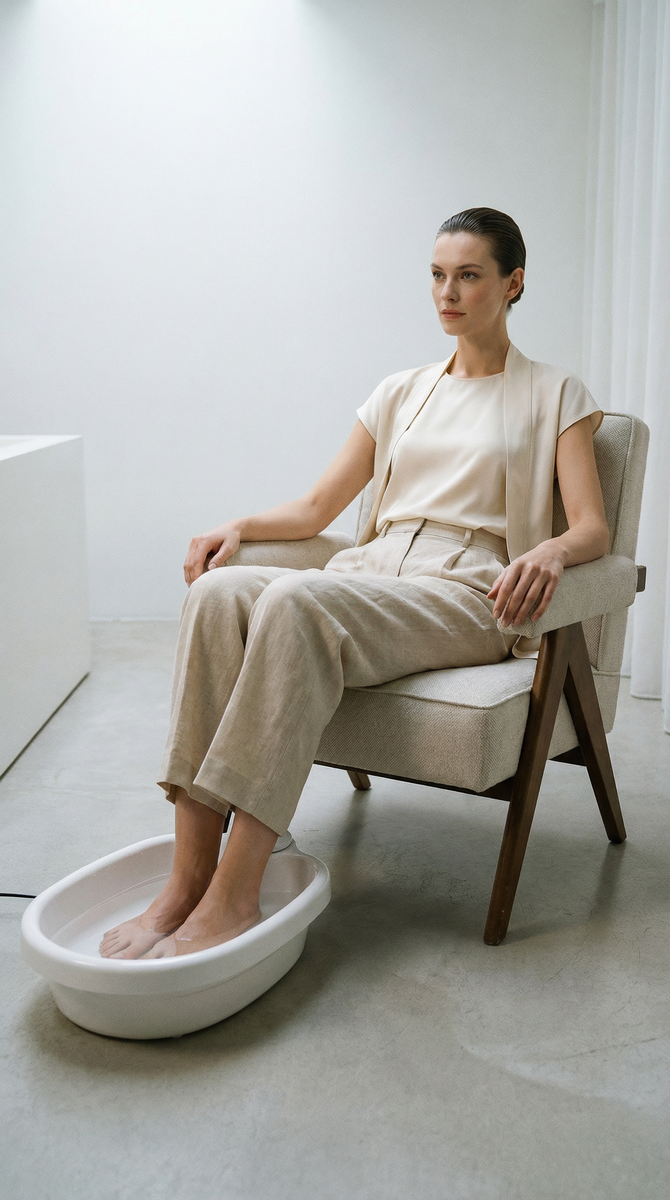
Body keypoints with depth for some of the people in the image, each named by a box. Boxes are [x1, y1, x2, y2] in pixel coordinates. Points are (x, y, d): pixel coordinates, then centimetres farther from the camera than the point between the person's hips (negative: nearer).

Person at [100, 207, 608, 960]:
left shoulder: (554, 396, 12)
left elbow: (593, 528, 0)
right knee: (218, 593, -29)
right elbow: (316, 509, 21)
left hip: (468, 595, -4)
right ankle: (186, 881, -32)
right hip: (372, 576, 5)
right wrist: (242, 525, 1)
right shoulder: (402, 393, 24)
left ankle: (232, 898, -38)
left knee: (295, 601, -37)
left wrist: (549, 552, -24)